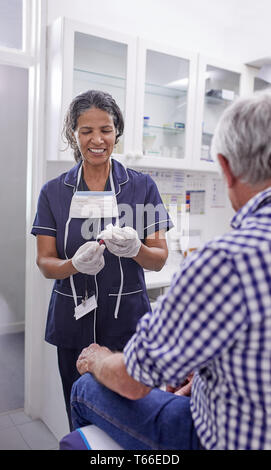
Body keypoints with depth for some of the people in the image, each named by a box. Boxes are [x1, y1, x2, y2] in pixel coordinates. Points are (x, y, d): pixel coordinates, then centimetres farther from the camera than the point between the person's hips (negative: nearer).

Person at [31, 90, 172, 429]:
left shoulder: (142, 186, -1)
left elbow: (159, 260, -1)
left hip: (128, 321, -1)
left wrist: (135, 249, -23)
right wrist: (76, 264, -22)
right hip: (73, 323, 1)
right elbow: (45, 263, -1)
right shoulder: (53, 192, 1)